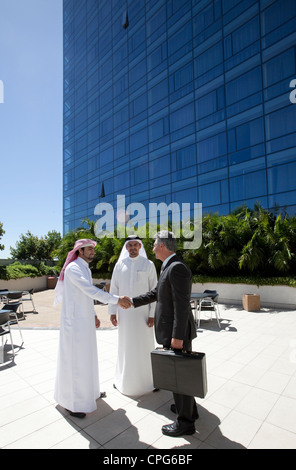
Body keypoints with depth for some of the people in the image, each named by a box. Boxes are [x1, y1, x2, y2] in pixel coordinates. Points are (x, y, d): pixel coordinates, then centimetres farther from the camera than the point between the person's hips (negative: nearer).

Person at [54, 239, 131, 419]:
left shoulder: (85, 268, 12)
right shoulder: (73, 268, -19)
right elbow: (90, 290, -30)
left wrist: (93, 315, 19)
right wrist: (116, 299, -32)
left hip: (85, 319, 9)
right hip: (74, 320, -9)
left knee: (86, 356, 20)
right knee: (74, 359, 3)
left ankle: (87, 390, 39)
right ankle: (71, 402, 19)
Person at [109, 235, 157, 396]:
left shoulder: (148, 264, -5)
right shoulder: (120, 265, 2)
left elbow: (154, 290, -5)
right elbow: (114, 289, 5)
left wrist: (153, 314, -9)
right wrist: (112, 311, 1)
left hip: (143, 312, -2)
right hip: (125, 312, 2)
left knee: (145, 344, 7)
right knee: (125, 344, 13)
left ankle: (148, 378, 27)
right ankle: (124, 378, 33)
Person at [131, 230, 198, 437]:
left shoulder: (177, 267, -22)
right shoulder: (171, 267, 10)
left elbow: (182, 304, -26)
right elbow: (157, 293, 19)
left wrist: (177, 336, -24)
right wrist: (132, 302, 20)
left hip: (177, 332, -10)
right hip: (172, 330, 10)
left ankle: (185, 421, 26)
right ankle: (189, 408, 43)